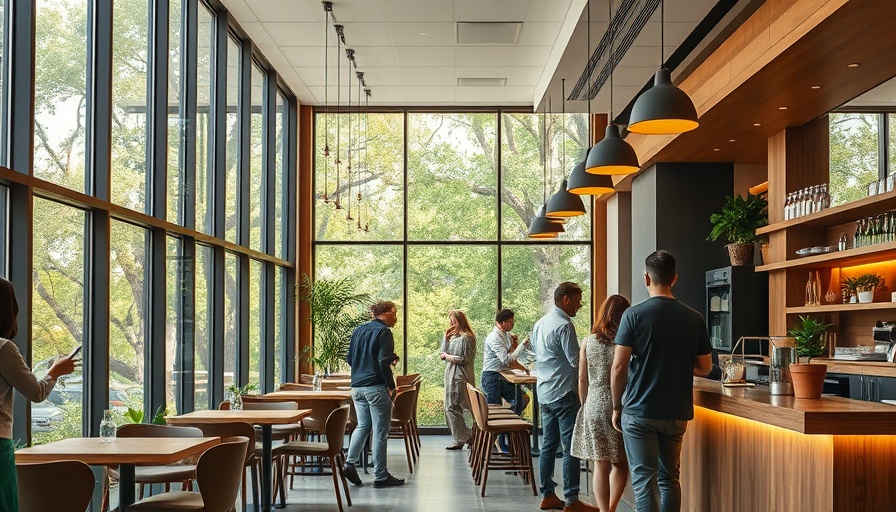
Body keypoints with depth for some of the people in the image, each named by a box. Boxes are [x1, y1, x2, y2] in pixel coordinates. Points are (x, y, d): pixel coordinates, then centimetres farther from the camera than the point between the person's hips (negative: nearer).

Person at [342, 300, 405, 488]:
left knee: (362, 426, 18)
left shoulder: (358, 331, 14)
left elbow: (349, 359, 17)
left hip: (357, 386, 8)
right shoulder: (383, 332, -10)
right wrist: (391, 385, -10)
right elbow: (383, 362, -18)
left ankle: (350, 463, 4)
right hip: (376, 386, -7)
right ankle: (380, 476, 5)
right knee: (380, 431, 0)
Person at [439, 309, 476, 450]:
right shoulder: (453, 336, 14)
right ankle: (460, 439, 14)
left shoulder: (466, 338, -12)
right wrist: (446, 337, 2)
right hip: (451, 375, 9)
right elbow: (443, 353, 10)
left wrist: (446, 356, -7)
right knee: (450, 408, 9)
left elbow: (463, 359, -17)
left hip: (461, 377, -9)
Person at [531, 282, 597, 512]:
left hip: (544, 393, 9)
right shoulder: (564, 326, -16)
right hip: (564, 393, -9)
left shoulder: (540, 324, 12)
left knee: (548, 445, 13)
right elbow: (576, 361, -17)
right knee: (571, 448, -5)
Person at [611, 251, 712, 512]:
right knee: (669, 478, 16)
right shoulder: (694, 318, 1)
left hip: (639, 412, -4)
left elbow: (618, 368, -11)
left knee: (644, 480, -1)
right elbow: (704, 367, 9)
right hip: (677, 413, 4)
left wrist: (617, 407, 2)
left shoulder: (634, 315, -9)